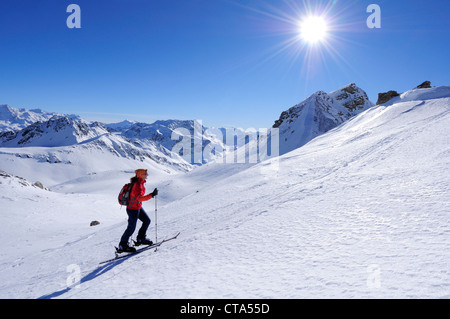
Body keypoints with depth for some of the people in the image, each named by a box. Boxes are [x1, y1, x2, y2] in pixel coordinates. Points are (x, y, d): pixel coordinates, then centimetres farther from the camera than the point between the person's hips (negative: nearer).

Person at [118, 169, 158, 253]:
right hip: (133, 209, -9)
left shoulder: (140, 183, 3)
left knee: (147, 221, 14)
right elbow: (139, 198, -39)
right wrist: (151, 195, -44)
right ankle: (122, 245, 16)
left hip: (138, 207, 9)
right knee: (131, 228, 1)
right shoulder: (137, 185, -27)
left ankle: (140, 238, 27)